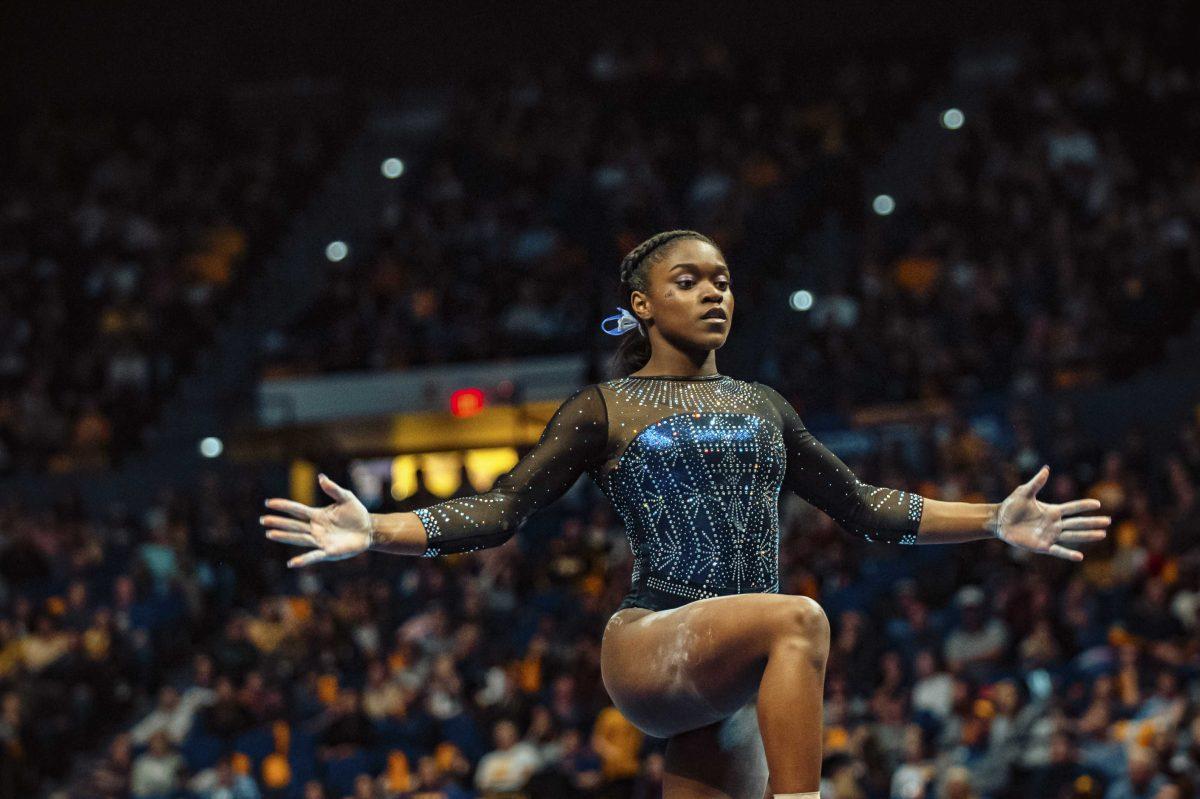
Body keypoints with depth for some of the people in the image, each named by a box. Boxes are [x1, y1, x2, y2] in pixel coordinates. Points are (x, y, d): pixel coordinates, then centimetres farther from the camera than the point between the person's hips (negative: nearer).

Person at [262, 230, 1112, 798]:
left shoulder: (761, 407, 18)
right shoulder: (606, 408, 6)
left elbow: (865, 507, 23)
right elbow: (503, 510, 1)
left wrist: (999, 521, 18)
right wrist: (372, 531, -13)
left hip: (738, 691, 5)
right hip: (651, 647, -5)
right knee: (800, 618, -34)